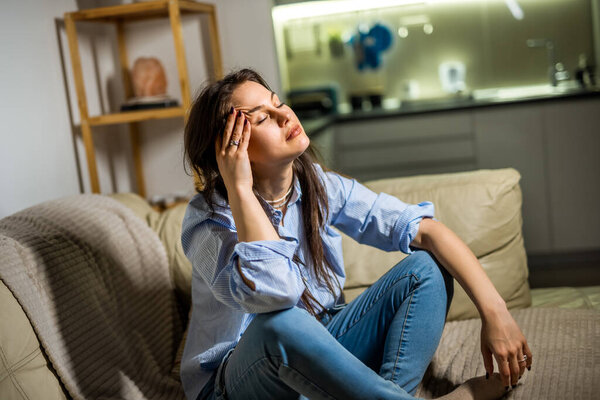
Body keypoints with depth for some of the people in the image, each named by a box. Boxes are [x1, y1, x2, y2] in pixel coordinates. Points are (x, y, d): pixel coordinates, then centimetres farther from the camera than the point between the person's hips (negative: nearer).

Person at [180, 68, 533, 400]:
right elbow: (274, 292, -41)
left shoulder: (319, 186, -5)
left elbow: (425, 229, -12)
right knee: (281, 323, -39)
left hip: (317, 350, 5)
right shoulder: (209, 219, -20)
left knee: (426, 268, -10)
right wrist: (240, 187, -32)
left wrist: (494, 310, -23)